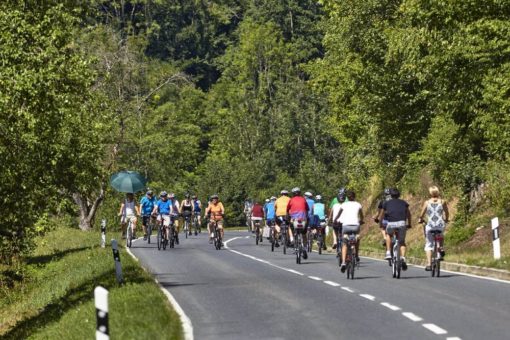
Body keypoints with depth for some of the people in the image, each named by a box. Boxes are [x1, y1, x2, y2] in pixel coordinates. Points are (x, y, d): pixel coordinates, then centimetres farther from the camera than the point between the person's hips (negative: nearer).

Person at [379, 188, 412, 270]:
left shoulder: (387, 203, 21)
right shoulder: (403, 203, 24)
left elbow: (381, 216, 29)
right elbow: (408, 214, 34)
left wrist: (381, 223, 48)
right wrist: (409, 224, 49)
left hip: (391, 224, 0)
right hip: (402, 223, 0)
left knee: (388, 234, 31)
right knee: (402, 242, 14)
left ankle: (388, 253, 19)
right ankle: (403, 258, -9)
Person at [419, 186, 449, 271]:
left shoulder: (427, 202, 1)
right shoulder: (443, 202, 2)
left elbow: (422, 214, 1)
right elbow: (447, 213, 6)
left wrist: (420, 219, 23)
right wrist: (446, 220, 27)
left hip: (430, 226, -1)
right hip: (441, 225, 1)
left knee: (428, 245, 11)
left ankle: (429, 264, 0)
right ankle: (441, 248, 16)